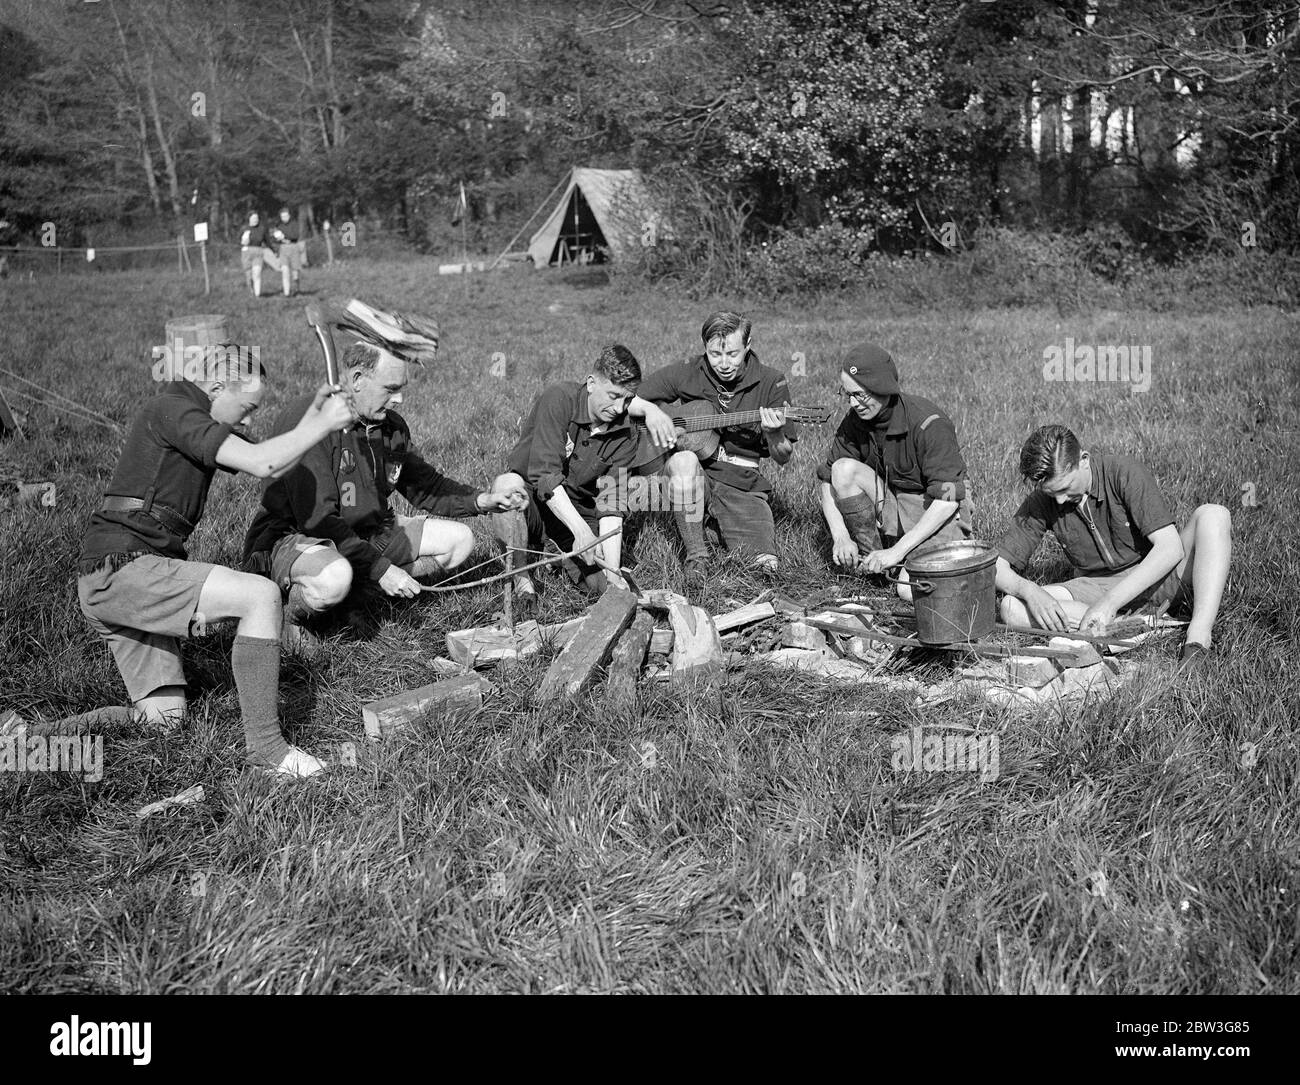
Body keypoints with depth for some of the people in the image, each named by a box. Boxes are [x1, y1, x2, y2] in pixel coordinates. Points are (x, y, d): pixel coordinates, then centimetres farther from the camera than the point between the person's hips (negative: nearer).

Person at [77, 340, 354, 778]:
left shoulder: (199, 421, 19)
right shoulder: (171, 408, -11)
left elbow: (272, 467, 22)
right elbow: (261, 463, -21)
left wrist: (313, 411, 14)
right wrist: (324, 424, -11)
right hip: (124, 568, -10)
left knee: (164, 719, 10)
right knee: (261, 596, -22)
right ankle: (264, 743, -17)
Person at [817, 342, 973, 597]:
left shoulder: (929, 423, -24)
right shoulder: (854, 422, -7)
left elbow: (948, 499, -25)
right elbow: (828, 479, -2)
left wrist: (898, 550, -29)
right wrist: (840, 536, -18)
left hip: (937, 513, -5)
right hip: (890, 506, 5)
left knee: (911, 590, -29)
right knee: (844, 469, -21)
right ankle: (871, 558, -9)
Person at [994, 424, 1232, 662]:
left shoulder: (1124, 472, -18)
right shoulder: (1041, 504, -8)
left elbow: (1171, 548, -25)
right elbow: (998, 567, -8)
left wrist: (1109, 603, -34)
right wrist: (1028, 590, -32)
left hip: (1159, 575, -2)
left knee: (1213, 514, -28)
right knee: (1013, 608, -23)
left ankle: (1199, 635, -39)